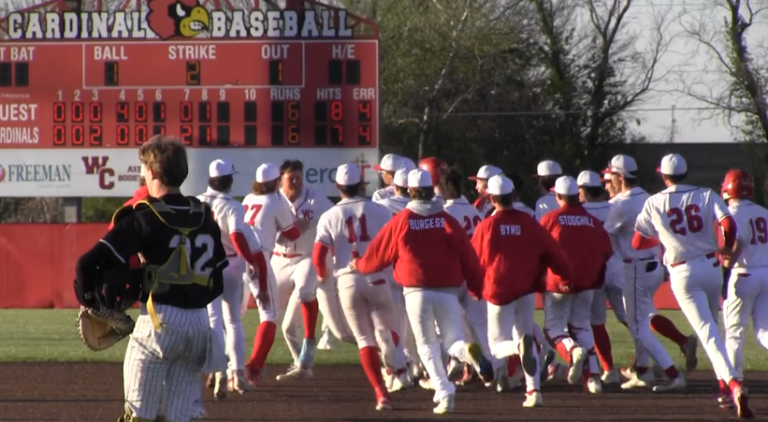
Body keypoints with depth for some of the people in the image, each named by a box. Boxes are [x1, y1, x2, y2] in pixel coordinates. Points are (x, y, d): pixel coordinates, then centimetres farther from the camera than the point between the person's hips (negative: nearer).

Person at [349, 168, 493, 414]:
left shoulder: (400, 221, -1)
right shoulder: (448, 221, 2)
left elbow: (379, 253, 9)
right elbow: (469, 259, 2)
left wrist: (359, 265, 29)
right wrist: (478, 290, 11)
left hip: (417, 291, -1)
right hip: (447, 291, 1)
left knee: (427, 345, 9)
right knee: (453, 341, 8)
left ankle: (444, 393, -9)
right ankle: (468, 352, -30)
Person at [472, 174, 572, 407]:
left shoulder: (486, 226, -7)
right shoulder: (528, 223, -1)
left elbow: (475, 260, 3)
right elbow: (552, 251, -1)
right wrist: (566, 276, 13)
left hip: (499, 291, -3)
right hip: (527, 290, 3)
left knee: (499, 346, 6)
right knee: (525, 335, 17)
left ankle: (520, 346, -30)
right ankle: (534, 391, 5)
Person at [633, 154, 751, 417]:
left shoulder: (654, 203, 1)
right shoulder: (706, 196, 2)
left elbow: (638, 243, 5)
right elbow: (728, 224, -11)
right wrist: (727, 247, 9)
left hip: (682, 274, -2)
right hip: (711, 267, 2)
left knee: (708, 332, -8)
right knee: (711, 324, 25)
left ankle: (732, 383, -28)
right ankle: (724, 382, 25)